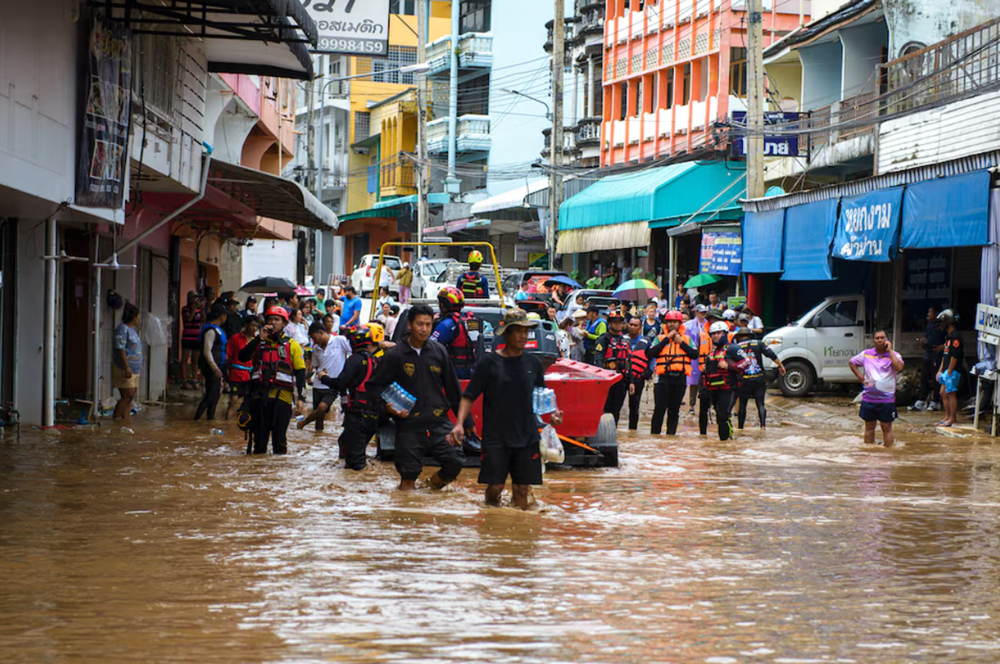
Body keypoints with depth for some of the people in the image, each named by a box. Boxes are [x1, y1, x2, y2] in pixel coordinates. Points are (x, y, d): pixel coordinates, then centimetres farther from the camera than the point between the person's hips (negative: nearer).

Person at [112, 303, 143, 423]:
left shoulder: (132, 329, 18)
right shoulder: (122, 329, -12)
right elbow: (120, 349, -19)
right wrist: (127, 367, -24)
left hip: (134, 369, 10)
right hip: (124, 369, -10)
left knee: (130, 397, 6)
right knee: (127, 396, -13)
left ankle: (126, 420, 5)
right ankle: (115, 420, -10)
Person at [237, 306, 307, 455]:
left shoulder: (292, 345, 9)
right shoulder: (258, 342, 13)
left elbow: (300, 371, 6)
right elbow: (243, 358, -4)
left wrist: (301, 397, -5)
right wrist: (260, 339, -10)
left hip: (282, 396, -2)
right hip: (261, 396, 2)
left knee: (279, 436, 0)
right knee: (260, 433, 6)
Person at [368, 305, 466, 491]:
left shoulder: (439, 351, 7)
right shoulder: (395, 355, -1)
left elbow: (453, 389, 13)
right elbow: (376, 386, 5)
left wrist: (465, 421, 13)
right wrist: (387, 407, -14)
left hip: (439, 422, 2)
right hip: (409, 426, -2)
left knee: (455, 461, -11)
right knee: (408, 476, -1)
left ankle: (436, 480, 17)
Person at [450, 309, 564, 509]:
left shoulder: (533, 363, 8)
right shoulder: (489, 363, -2)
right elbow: (469, 396, -2)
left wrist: (552, 414, -1)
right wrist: (459, 423, -16)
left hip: (527, 438, 3)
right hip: (496, 438, -3)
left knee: (522, 489, 2)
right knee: (494, 487, -6)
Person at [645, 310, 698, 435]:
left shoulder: (686, 339, 12)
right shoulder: (660, 338, 8)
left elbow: (695, 354, -1)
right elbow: (651, 353, -9)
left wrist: (681, 342, -5)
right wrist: (667, 339, -8)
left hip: (680, 378, 2)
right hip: (663, 377, -2)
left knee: (674, 409, 6)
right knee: (660, 408, -4)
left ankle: (671, 432, 12)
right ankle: (655, 432, 2)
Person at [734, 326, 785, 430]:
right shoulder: (758, 343, 5)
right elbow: (771, 355, -1)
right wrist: (780, 366, 6)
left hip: (744, 380, -1)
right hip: (759, 379, 1)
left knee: (742, 405, 10)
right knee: (760, 404, 6)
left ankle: (740, 427, 12)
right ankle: (763, 425, -5)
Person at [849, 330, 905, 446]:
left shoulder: (894, 355, -1)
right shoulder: (866, 354, 7)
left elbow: (899, 367, -21)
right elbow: (852, 363, 21)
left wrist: (890, 350, -16)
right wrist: (859, 376, 7)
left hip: (887, 398, -3)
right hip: (868, 397, 3)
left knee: (886, 427, 1)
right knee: (869, 427, 10)